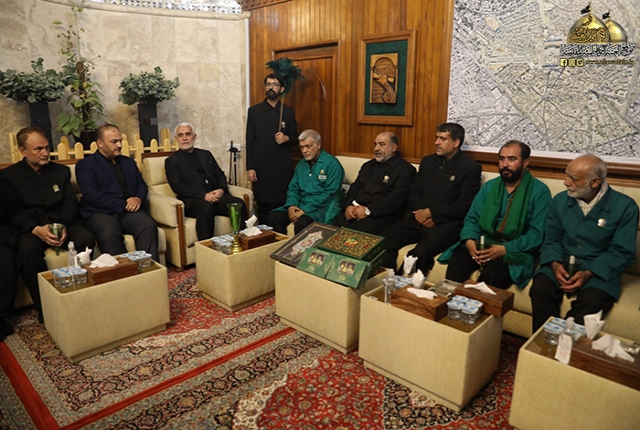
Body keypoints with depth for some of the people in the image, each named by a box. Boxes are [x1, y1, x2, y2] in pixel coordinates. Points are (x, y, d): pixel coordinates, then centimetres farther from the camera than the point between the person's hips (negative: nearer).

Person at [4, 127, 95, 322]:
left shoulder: (61, 170, 13)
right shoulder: (9, 175, 5)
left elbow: (71, 203, 5)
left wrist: (64, 225, -17)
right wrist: (36, 229, -23)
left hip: (63, 223, 2)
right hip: (30, 228, -2)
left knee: (86, 239, -30)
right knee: (28, 248, -36)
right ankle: (44, 305, -22)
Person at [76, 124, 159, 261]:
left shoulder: (128, 162, 23)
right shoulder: (85, 165, 4)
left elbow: (141, 185, 19)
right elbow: (92, 195, -8)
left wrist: (138, 198, -5)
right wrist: (123, 205, -13)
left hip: (128, 211, 4)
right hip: (100, 213, -4)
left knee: (149, 225, -29)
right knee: (110, 234, -37)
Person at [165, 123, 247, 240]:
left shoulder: (206, 154, 25)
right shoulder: (172, 161, 12)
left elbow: (220, 175, 20)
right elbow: (178, 186, -2)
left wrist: (222, 189, -5)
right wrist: (203, 195, -15)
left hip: (216, 196, 4)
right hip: (192, 200, -4)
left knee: (239, 203, -26)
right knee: (207, 208, -38)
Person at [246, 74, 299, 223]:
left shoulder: (289, 112, 7)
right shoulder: (254, 111, 4)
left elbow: (295, 140, 13)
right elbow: (249, 141, 3)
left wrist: (286, 138, -10)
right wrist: (250, 167, -4)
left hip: (283, 167, 0)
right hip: (261, 167, 0)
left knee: (282, 206, -1)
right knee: (262, 207, 4)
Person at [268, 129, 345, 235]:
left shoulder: (332, 163, -7)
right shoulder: (301, 164, 15)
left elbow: (330, 193, -15)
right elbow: (293, 188, 16)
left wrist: (305, 210, -19)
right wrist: (291, 205, -7)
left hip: (322, 207, -6)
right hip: (301, 205, 7)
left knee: (301, 223, -34)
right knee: (274, 216, -15)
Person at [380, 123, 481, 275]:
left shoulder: (470, 168, -1)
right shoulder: (427, 161, 16)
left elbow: (464, 206, -8)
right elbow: (414, 193, 14)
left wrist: (430, 212, -11)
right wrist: (422, 214, -6)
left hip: (447, 224, -5)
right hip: (420, 219, 5)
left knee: (418, 254, -34)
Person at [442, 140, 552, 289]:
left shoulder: (539, 191, -2)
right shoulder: (489, 186, 12)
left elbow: (536, 233, -9)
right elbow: (472, 218, 8)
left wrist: (505, 249, -21)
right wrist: (470, 240, -13)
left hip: (516, 251, -3)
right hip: (483, 245, 4)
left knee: (492, 274, -34)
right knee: (456, 262, -27)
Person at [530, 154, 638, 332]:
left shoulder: (625, 206, -6)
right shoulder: (560, 200, 4)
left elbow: (622, 252, -8)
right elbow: (551, 240, 8)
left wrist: (588, 273, -20)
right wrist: (555, 263, -13)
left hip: (598, 270, -2)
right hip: (561, 264, 3)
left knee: (591, 302, -33)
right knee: (540, 289, -28)